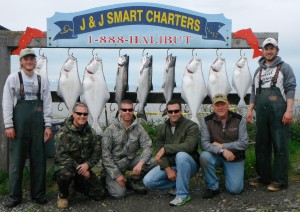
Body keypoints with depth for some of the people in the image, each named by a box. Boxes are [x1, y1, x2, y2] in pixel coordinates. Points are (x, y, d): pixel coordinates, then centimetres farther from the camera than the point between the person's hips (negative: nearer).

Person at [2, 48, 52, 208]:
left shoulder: (42, 80, 10)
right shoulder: (13, 78, 4)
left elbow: (47, 104, 7)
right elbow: (7, 103, 0)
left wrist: (48, 126, 0)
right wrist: (8, 125, -8)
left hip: (38, 124, 2)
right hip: (18, 123, -2)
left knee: (38, 160, 5)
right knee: (16, 160, 3)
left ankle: (38, 194, 16)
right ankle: (14, 196, 13)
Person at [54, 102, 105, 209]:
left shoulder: (91, 132, 2)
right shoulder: (63, 132, -14)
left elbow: (97, 152, 0)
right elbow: (61, 156, -20)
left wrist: (87, 164, -18)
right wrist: (78, 167, -25)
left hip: (84, 167, 5)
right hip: (66, 165, -4)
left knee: (100, 193, -4)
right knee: (65, 173, -41)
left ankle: (78, 185, 26)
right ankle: (63, 195, -6)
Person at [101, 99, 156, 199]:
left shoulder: (138, 128, -4)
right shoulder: (111, 129, -12)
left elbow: (147, 146, -9)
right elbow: (105, 155, -11)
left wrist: (140, 163, -28)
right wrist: (117, 175, -16)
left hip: (131, 159, 4)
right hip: (115, 162, -3)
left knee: (152, 163, -21)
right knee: (119, 193, -19)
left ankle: (132, 181, 4)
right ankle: (109, 180, 16)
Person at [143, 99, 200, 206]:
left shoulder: (191, 126, -13)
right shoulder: (162, 129, 3)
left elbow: (189, 146, -30)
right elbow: (160, 152, -2)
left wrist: (165, 148, -30)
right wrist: (168, 169, -17)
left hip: (188, 164, -4)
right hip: (169, 165, 5)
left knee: (181, 155, -39)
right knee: (148, 181, -15)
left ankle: (183, 194, -23)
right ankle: (179, 184, 5)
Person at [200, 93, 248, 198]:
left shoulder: (239, 119, -8)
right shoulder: (207, 120, -9)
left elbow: (244, 143, -13)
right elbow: (204, 143, -17)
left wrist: (222, 145, -18)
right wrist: (222, 150, -31)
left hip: (235, 158, 0)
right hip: (216, 156, 1)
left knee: (235, 189, -12)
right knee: (204, 156, -33)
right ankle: (213, 187, -10)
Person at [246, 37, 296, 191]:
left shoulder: (284, 67, 5)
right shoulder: (259, 70, 20)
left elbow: (290, 89, -4)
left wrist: (289, 110, -14)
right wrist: (250, 110, 11)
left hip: (279, 112, -5)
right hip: (261, 112, 5)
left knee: (280, 145, -4)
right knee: (261, 144, 8)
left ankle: (279, 180, 3)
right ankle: (263, 176, 19)